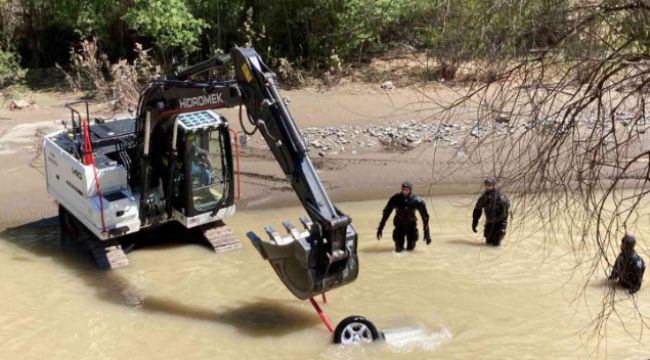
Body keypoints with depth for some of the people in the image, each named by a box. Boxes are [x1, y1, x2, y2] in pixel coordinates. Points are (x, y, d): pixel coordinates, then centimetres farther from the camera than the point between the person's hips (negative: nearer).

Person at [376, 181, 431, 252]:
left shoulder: (417, 201, -23)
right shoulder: (395, 199, -22)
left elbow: (425, 217, -13)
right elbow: (386, 213, -11)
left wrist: (427, 233, -13)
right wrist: (380, 228, -10)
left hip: (411, 225, 0)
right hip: (399, 225, 0)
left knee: (410, 248, -1)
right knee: (399, 249, -5)